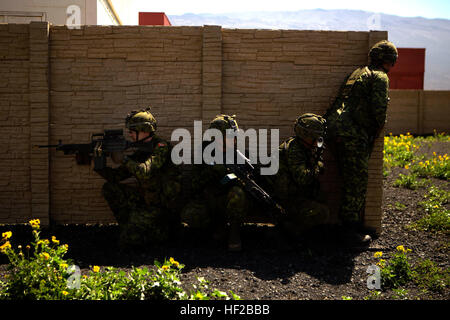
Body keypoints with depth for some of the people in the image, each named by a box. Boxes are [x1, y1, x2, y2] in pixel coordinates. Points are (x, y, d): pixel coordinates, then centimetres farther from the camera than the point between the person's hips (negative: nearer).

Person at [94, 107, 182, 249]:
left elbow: (144, 173, -30)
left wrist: (124, 158, -19)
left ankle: (164, 230, 6)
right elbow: (116, 176, 9)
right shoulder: (140, 151, 9)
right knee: (109, 188, 1)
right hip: (145, 199, 8)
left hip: (160, 206, -8)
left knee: (127, 241, -16)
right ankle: (130, 227, 5)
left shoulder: (161, 147, -15)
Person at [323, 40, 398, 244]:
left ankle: (352, 224, 20)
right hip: (353, 133, -9)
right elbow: (379, 107, -14)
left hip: (336, 131, 9)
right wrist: (378, 128, 3)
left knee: (352, 180, 14)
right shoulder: (379, 77, -2)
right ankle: (350, 227, -2)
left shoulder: (358, 73, 25)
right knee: (357, 181, -5)